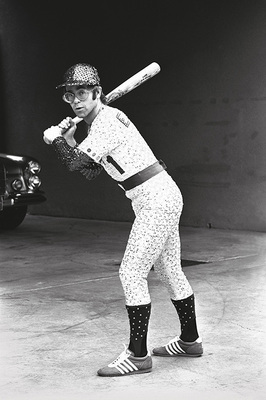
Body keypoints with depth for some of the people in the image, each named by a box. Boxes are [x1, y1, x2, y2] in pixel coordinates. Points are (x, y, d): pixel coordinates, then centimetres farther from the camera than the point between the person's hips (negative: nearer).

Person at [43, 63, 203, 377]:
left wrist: (54, 138, -3)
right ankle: (190, 341, 31)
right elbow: (90, 172, 16)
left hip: (156, 201, -10)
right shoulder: (103, 121, 15)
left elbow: (74, 162, -21)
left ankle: (137, 355, -5)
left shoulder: (106, 121, -16)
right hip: (164, 198, 10)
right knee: (169, 271, 18)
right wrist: (68, 140, 5)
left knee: (132, 273, -11)